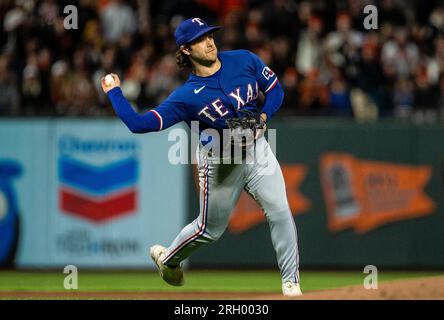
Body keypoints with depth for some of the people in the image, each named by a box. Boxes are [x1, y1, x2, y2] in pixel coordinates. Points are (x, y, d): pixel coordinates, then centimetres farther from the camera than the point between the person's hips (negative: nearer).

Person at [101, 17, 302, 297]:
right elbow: (139, 124, -16)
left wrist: (264, 117, -10)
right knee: (210, 228, 11)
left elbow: (275, 89, 7)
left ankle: (291, 284, -1)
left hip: (257, 149, 2)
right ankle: (167, 258, 41)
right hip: (219, 164, -2)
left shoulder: (245, 61, -6)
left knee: (281, 213, -12)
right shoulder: (187, 96, -14)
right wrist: (114, 92, -14)